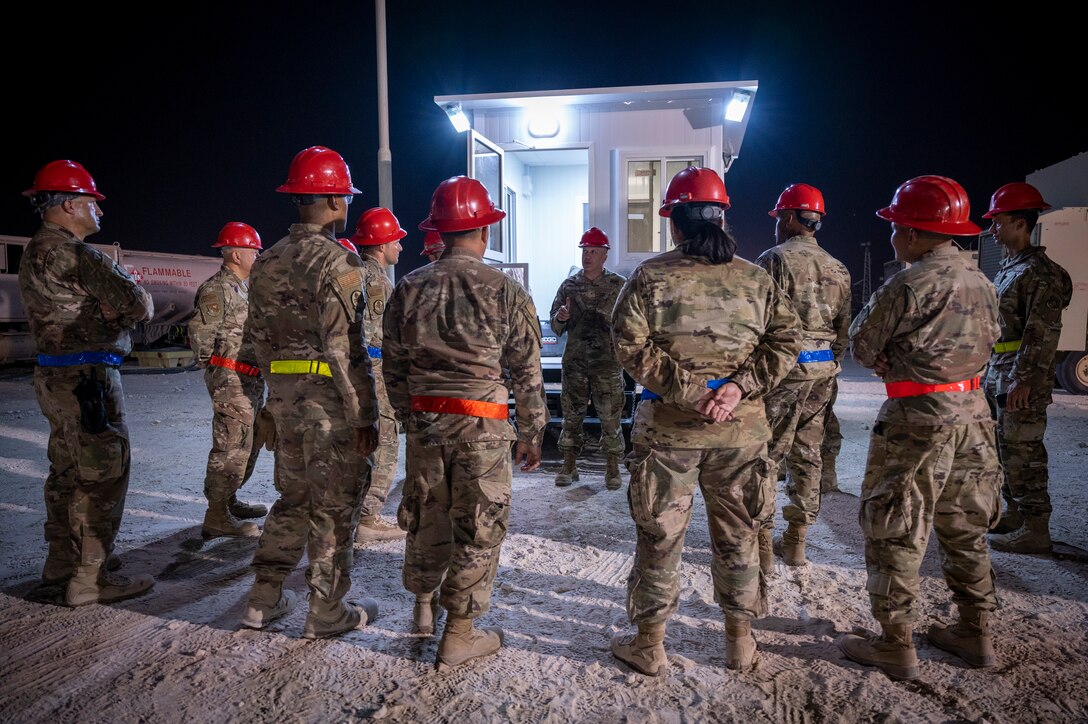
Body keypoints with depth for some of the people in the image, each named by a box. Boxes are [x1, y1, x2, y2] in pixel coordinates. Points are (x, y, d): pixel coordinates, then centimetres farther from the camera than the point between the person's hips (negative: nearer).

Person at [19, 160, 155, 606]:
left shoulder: (36, 251, 17)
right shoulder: (71, 252, -17)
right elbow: (136, 303, -20)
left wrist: (114, 308, -1)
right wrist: (137, 304, 2)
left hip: (58, 378, 11)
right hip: (87, 380, -11)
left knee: (69, 473, 18)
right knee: (103, 475, -3)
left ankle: (60, 570, 29)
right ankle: (89, 579, 5)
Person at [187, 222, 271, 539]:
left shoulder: (243, 287, 18)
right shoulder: (218, 289, -13)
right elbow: (200, 332, -18)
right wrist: (210, 367, -8)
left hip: (250, 381, 10)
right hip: (230, 380, -10)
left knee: (251, 441, 18)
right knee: (231, 447, -8)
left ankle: (228, 500, 31)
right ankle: (217, 517, -1)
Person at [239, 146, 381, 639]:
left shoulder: (266, 262, 10)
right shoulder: (338, 262, -14)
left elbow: (260, 339, 14)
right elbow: (344, 349, -18)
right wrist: (364, 415, -14)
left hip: (285, 395, 7)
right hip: (331, 399, -7)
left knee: (292, 497, 20)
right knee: (333, 506, 5)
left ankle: (264, 599, 27)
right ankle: (326, 612, 17)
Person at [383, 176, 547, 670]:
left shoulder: (408, 288, 2)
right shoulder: (505, 292, -8)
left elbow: (393, 365, 8)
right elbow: (527, 373, -4)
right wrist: (531, 435, 5)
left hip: (424, 420, 4)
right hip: (483, 424, -4)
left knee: (426, 514, 20)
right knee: (477, 528, 7)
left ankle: (423, 604, 39)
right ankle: (458, 636, 16)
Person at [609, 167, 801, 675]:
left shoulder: (650, 276, -5)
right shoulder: (756, 279, 4)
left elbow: (630, 345, -14)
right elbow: (786, 341, -1)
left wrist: (686, 392, -14)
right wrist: (739, 386, -10)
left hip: (667, 425, -2)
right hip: (741, 428, 3)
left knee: (659, 536, 10)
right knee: (737, 536, 17)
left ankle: (649, 644, 23)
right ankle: (739, 641, 31)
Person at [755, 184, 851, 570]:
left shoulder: (775, 259, -9)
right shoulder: (838, 269, 13)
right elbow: (844, 329, 14)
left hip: (783, 368, -7)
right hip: (822, 371, 7)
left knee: (766, 454, -1)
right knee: (808, 454, 13)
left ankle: (761, 543, 3)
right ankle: (796, 541, 22)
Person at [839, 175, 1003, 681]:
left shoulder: (908, 285, -17)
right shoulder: (980, 280, 7)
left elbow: (861, 346, -9)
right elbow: (988, 341, 17)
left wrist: (888, 363, 11)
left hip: (918, 420, -8)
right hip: (972, 414, 8)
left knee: (895, 534, 3)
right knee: (965, 531, 19)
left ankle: (896, 646, 12)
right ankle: (976, 634, 30)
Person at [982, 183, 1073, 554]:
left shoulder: (1039, 270, -14)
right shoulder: (1008, 268, 16)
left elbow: (1043, 332, -20)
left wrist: (1024, 380, -23)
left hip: (1023, 378, -10)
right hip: (1001, 373, 10)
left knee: (1022, 451, -5)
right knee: (1006, 447, 17)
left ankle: (1035, 529, 4)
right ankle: (1014, 513, 30)